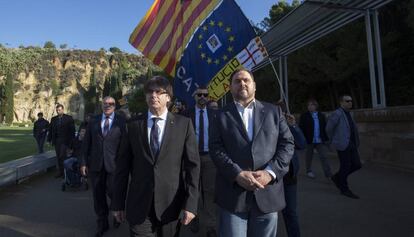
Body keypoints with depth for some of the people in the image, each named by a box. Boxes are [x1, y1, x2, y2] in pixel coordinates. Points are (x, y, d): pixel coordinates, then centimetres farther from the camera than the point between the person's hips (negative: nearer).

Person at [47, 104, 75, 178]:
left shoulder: (68, 118, -3)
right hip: (56, 141, 5)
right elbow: (50, 130, 14)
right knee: (58, 157, 9)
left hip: (64, 141, -5)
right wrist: (49, 140, 8)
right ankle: (60, 172, 18)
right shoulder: (53, 119, 11)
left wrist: (71, 141, -9)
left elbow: (72, 130, -5)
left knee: (62, 156, -9)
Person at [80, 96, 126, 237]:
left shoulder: (121, 122, -2)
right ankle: (102, 224, 31)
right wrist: (83, 162, 4)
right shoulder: (93, 122, 8)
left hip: (114, 164, -3)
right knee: (98, 196, 11)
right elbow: (86, 143, 8)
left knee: (113, 193, 2)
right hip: (95, 164, 3)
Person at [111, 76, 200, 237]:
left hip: (171, 205, 0)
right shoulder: (133, 125, 2)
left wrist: (190, 203, -9)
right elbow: (122, 165, 3)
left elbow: (192, 164, -5)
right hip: (139, 206, 1)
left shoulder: (184, 124, -2)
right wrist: (118, 203, 4)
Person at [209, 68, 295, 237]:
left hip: (267, 193, 2)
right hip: (233, 194, -1)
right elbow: (215, 148, -3)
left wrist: (270, 172, -11)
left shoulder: (273, 111, 10)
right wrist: (238, 174, -16)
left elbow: (287, 144, 3)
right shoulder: (221, 116, 7)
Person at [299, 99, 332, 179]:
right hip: (309, 140, -2)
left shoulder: (321, 115, 8)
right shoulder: (304, 116, -2)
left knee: (323, 156, -2)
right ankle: (309, 171, 26)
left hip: (320, 140, 2)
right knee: (309, 157, 10)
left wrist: (326, 138, 6)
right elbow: (301, 128, -5)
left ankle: (328, 173, -1)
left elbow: (325, 127, 11)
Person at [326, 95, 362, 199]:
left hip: (351, 144, 8)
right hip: (342, 144, -8)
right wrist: (333, 140, 5)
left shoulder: (348, 113, 13)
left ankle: (337, 177, 24)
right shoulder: (337, 113, -12)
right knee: (345, 166, 0)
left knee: (357, 165, 6)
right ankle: (344, 189, 15)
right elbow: (329, 128, -8)